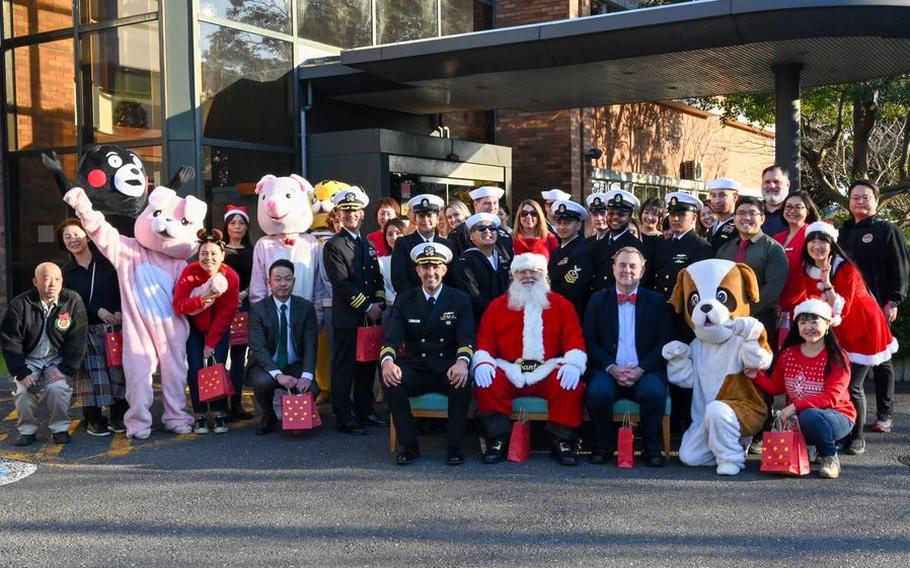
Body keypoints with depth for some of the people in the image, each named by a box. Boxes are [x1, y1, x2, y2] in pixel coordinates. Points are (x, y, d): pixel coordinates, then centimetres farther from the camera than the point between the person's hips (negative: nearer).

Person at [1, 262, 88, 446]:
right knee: (23, 391, -21)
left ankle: (60, 429, -4)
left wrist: (65, 369, -17)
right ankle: (27, 430, 3)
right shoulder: (20, 304, -10)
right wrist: (22, 373, -15)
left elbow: (77, 339, -9)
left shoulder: (73, 301, -11)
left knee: (57, 388, -26)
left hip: (58, 360, -1)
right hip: (29, 360, 1)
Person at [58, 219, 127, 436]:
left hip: (114, 325, -1)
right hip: (86, 330, 1)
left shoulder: (106, 262, 4)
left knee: (118, 369, -2)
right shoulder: (67, 272, 9)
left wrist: (120, 311, -12)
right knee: (92, 373, -3)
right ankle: (94, 419, 4)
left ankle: (117, 417, 7)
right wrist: (98, 311, -11)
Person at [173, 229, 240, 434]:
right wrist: (202, 299, -42)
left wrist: (211, 342, -14)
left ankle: (219, 414, -1)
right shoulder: (190, 273, -22)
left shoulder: (231, 277, -20)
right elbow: (178, 306, -27)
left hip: (219, 328, 0)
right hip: (194, 327, 0)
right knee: (196, 367, -8)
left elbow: (226, 313, -14)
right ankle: (199, 415, 0)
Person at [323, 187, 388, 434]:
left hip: (371, 317, 7)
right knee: (344, 369, -1)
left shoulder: (368, 244, 16)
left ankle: (364, 412, 23)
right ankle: (344, 419, 4)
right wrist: (367, 307, -13)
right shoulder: (333, 246, -7)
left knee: (367, 367, 12)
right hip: (347, 318, -7)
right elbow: (342, 284, -14)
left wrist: (379, 303, 0)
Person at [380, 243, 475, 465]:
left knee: (463, 383, -34)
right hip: (415, 369, 1)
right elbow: (391, 338, -2)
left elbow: (467, 338, -8)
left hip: (448, 369, -1)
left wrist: (462, 362, -32)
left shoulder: (460, 300, 5)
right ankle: (408, 445, -13)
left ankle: (454, 446, -15)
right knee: (391, 381, -29)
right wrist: (387, 361, -26)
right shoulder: (404, 300, 9)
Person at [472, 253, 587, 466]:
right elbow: (484, 341, 8)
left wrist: (573, 364, -16)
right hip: (508, 372, 1)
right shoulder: (497, 306, 15)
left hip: (549, 372, 0)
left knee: (572, 386, -28)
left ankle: (562, 441, -15)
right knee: (486, 385, -27)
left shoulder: (561, 305, 13)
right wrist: (482, 362, -13)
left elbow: (574, 340, 4)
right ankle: (498, 440, -18)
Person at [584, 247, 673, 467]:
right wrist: (611, 368, -11)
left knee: (654, 392, -33)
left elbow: (665, 343, 4)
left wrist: (641, 369, -11)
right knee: (597, 392, -32)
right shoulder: (598, 300, 13)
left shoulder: (657, 301, 12)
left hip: (645, 372, 0)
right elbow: (590, 341, 6)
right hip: (608, 371, 0)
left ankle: (652, 448, -10)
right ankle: (603, 446, -9)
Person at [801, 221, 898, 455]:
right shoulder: (808, 271, -5)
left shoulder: (846, 269, -23)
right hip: (838, 333, 5)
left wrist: (827, 282, -39)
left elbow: (841, 310, -29)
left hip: (863, 331, -5)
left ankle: (857, 437, 10)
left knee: (852, 386, -7)